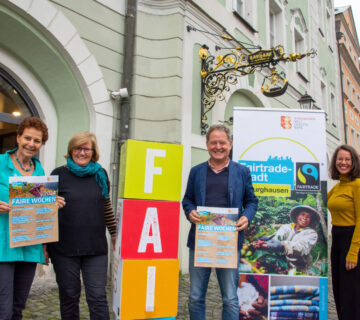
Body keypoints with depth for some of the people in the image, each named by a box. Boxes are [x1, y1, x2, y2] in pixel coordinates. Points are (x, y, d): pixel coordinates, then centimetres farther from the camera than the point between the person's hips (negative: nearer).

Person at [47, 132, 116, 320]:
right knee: (69, 296, 11)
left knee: (98, 297, 2)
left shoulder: (101, 174, 7)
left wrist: (114, 233, 13)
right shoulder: (59, 174, 0)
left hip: (96, 248, 1)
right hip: (64, 248, -1)